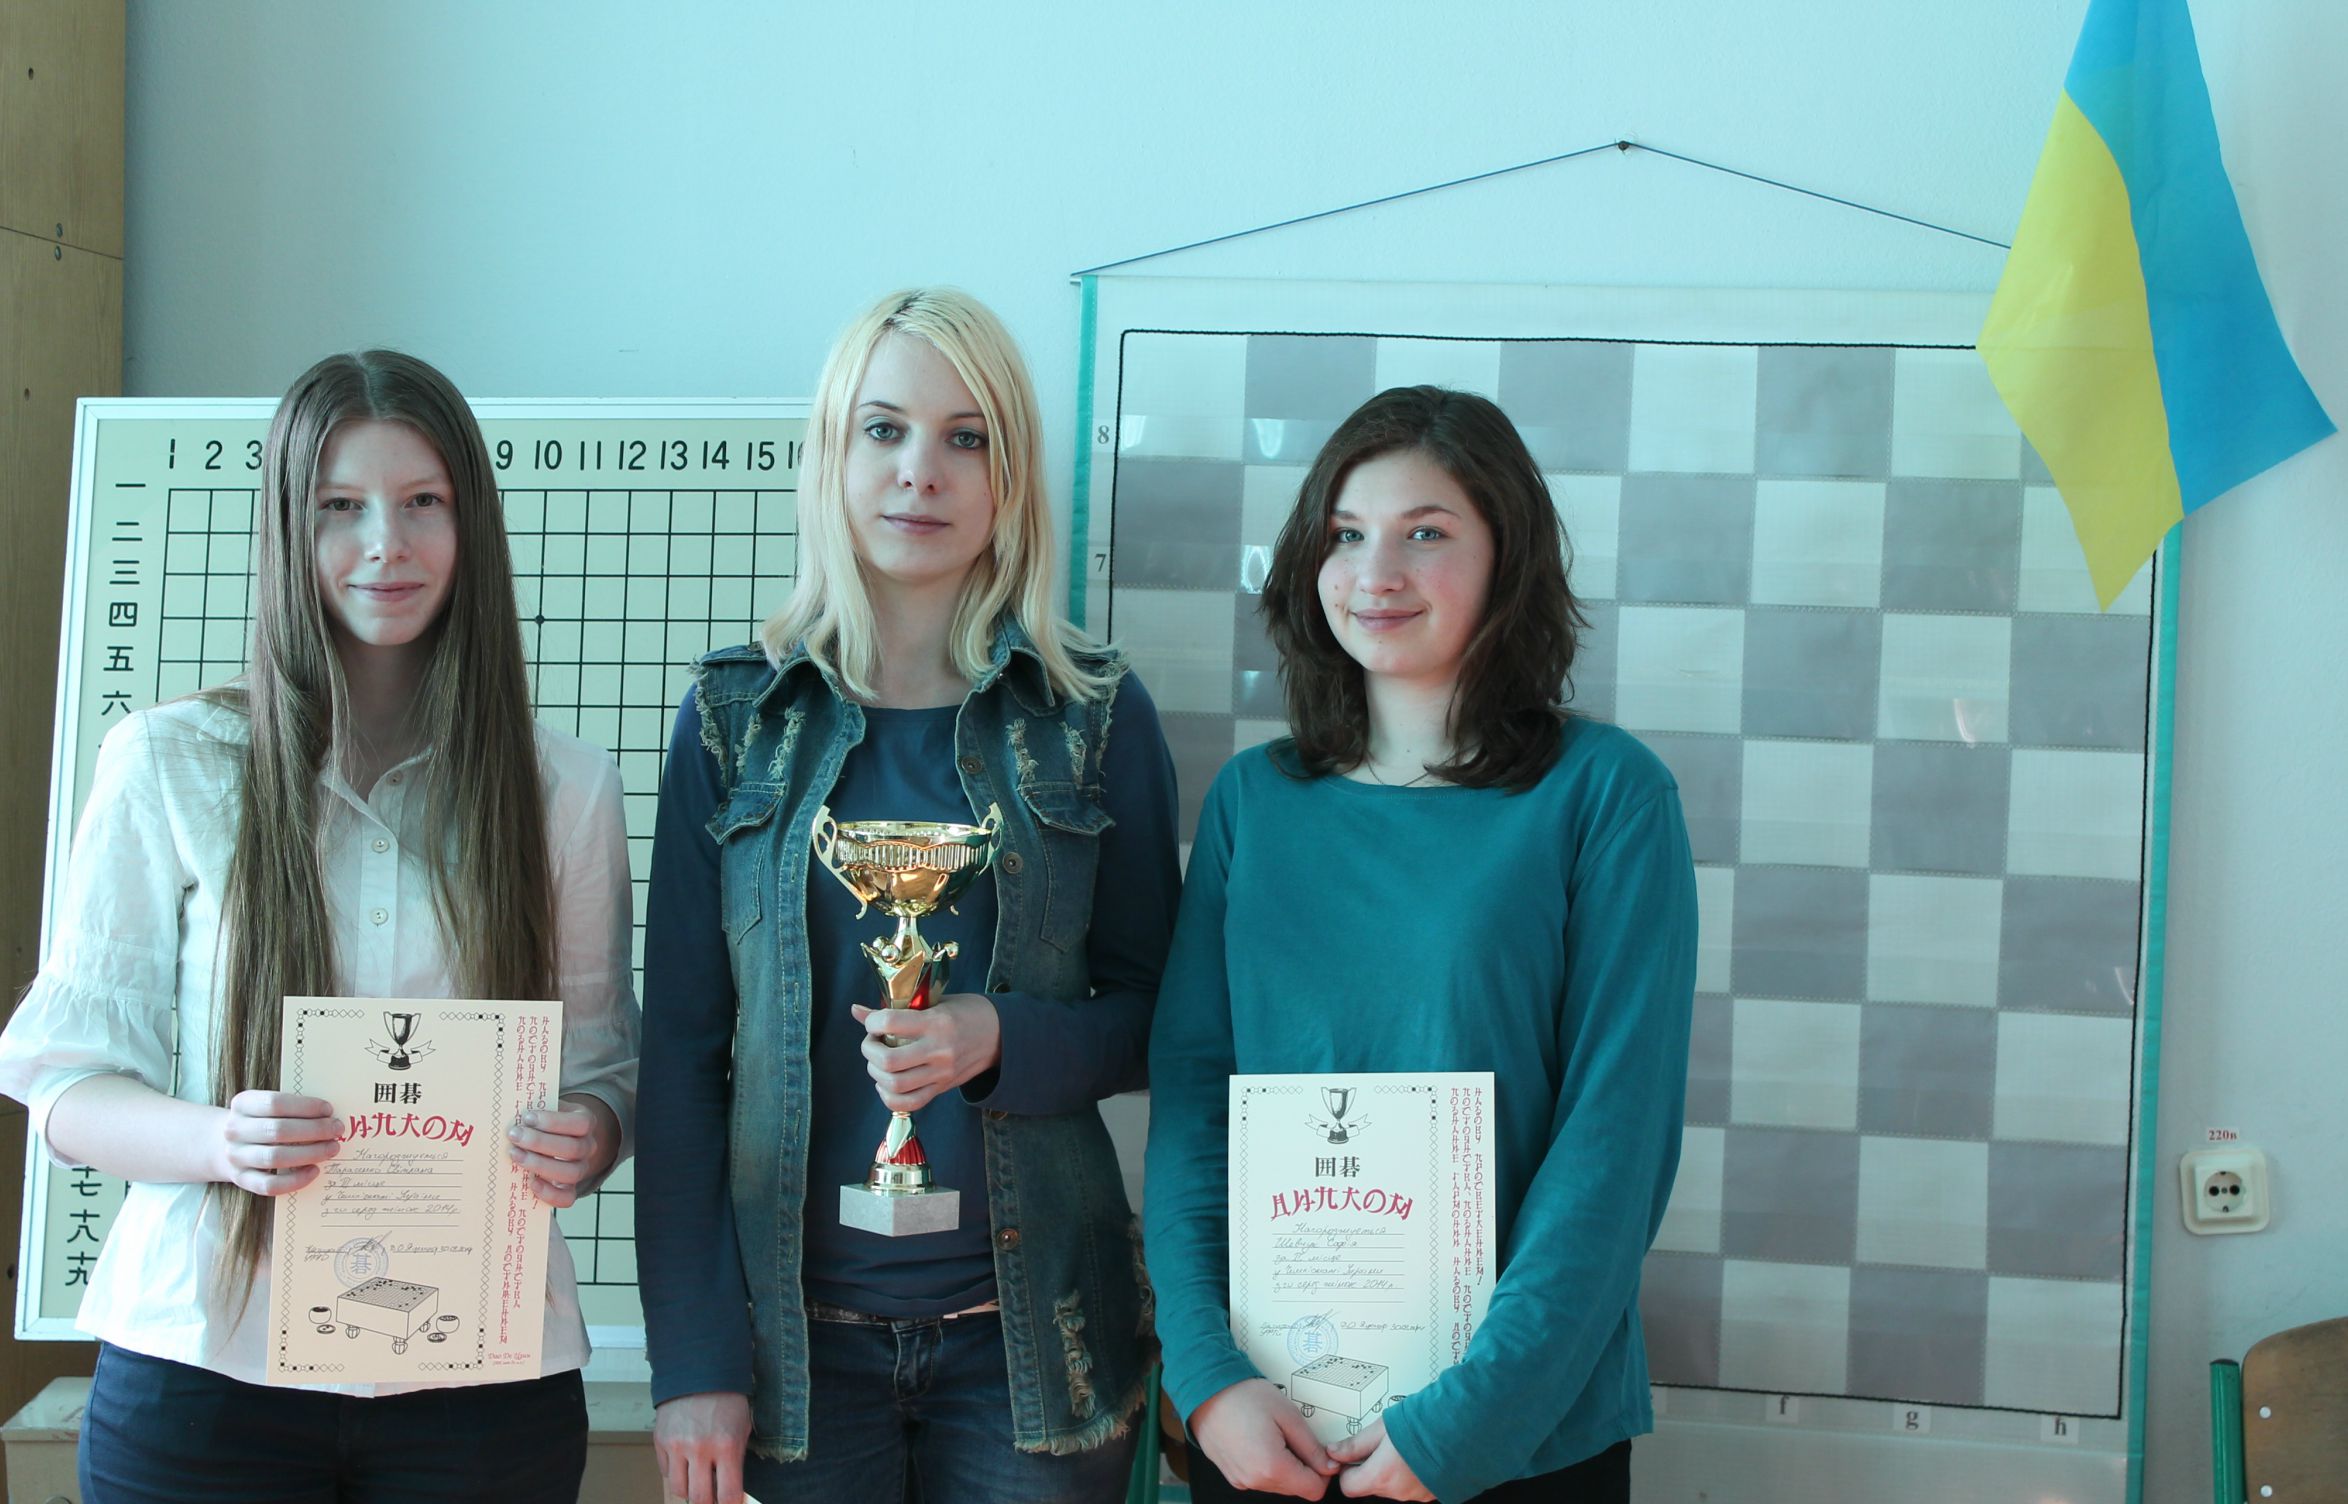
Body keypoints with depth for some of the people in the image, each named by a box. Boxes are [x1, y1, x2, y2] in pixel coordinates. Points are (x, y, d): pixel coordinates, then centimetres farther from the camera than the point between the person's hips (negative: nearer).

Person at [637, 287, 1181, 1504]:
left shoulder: (1097, 717, 0)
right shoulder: (734, 715, 1)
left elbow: (1151, 1016, 5)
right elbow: (681, 1048, 0)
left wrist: (1002, 1041, -16)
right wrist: (691, 1358, -5)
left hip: (1030, 1332, 0)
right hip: (792, 1329, 0)